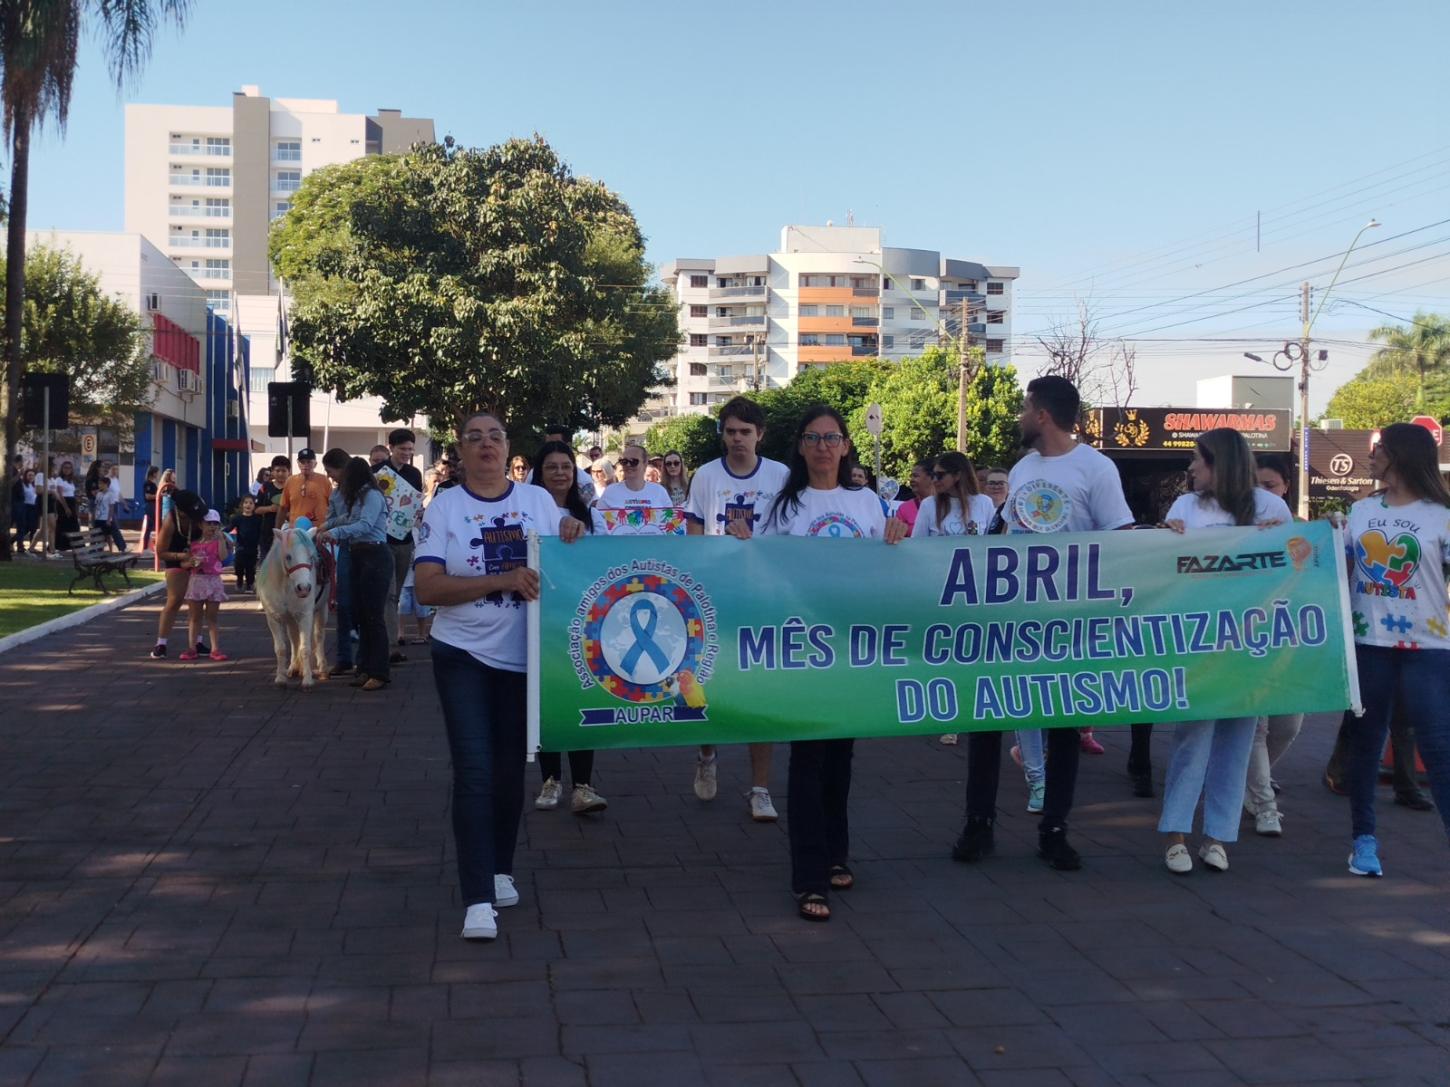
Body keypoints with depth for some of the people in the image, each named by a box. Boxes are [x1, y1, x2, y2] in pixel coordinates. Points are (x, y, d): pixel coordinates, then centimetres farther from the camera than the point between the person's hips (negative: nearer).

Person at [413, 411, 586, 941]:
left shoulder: (538, 499, 4)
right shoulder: (444, 506, -3)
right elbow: (426, 586, -13)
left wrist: (573, 537, -9)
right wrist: (502, 581, -22)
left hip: (523, 655, 3)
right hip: (463, 656, -3)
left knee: (510, 769, 13)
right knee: (475, 771, -9)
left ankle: (500, 870, 32)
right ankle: (478, 899, -6)